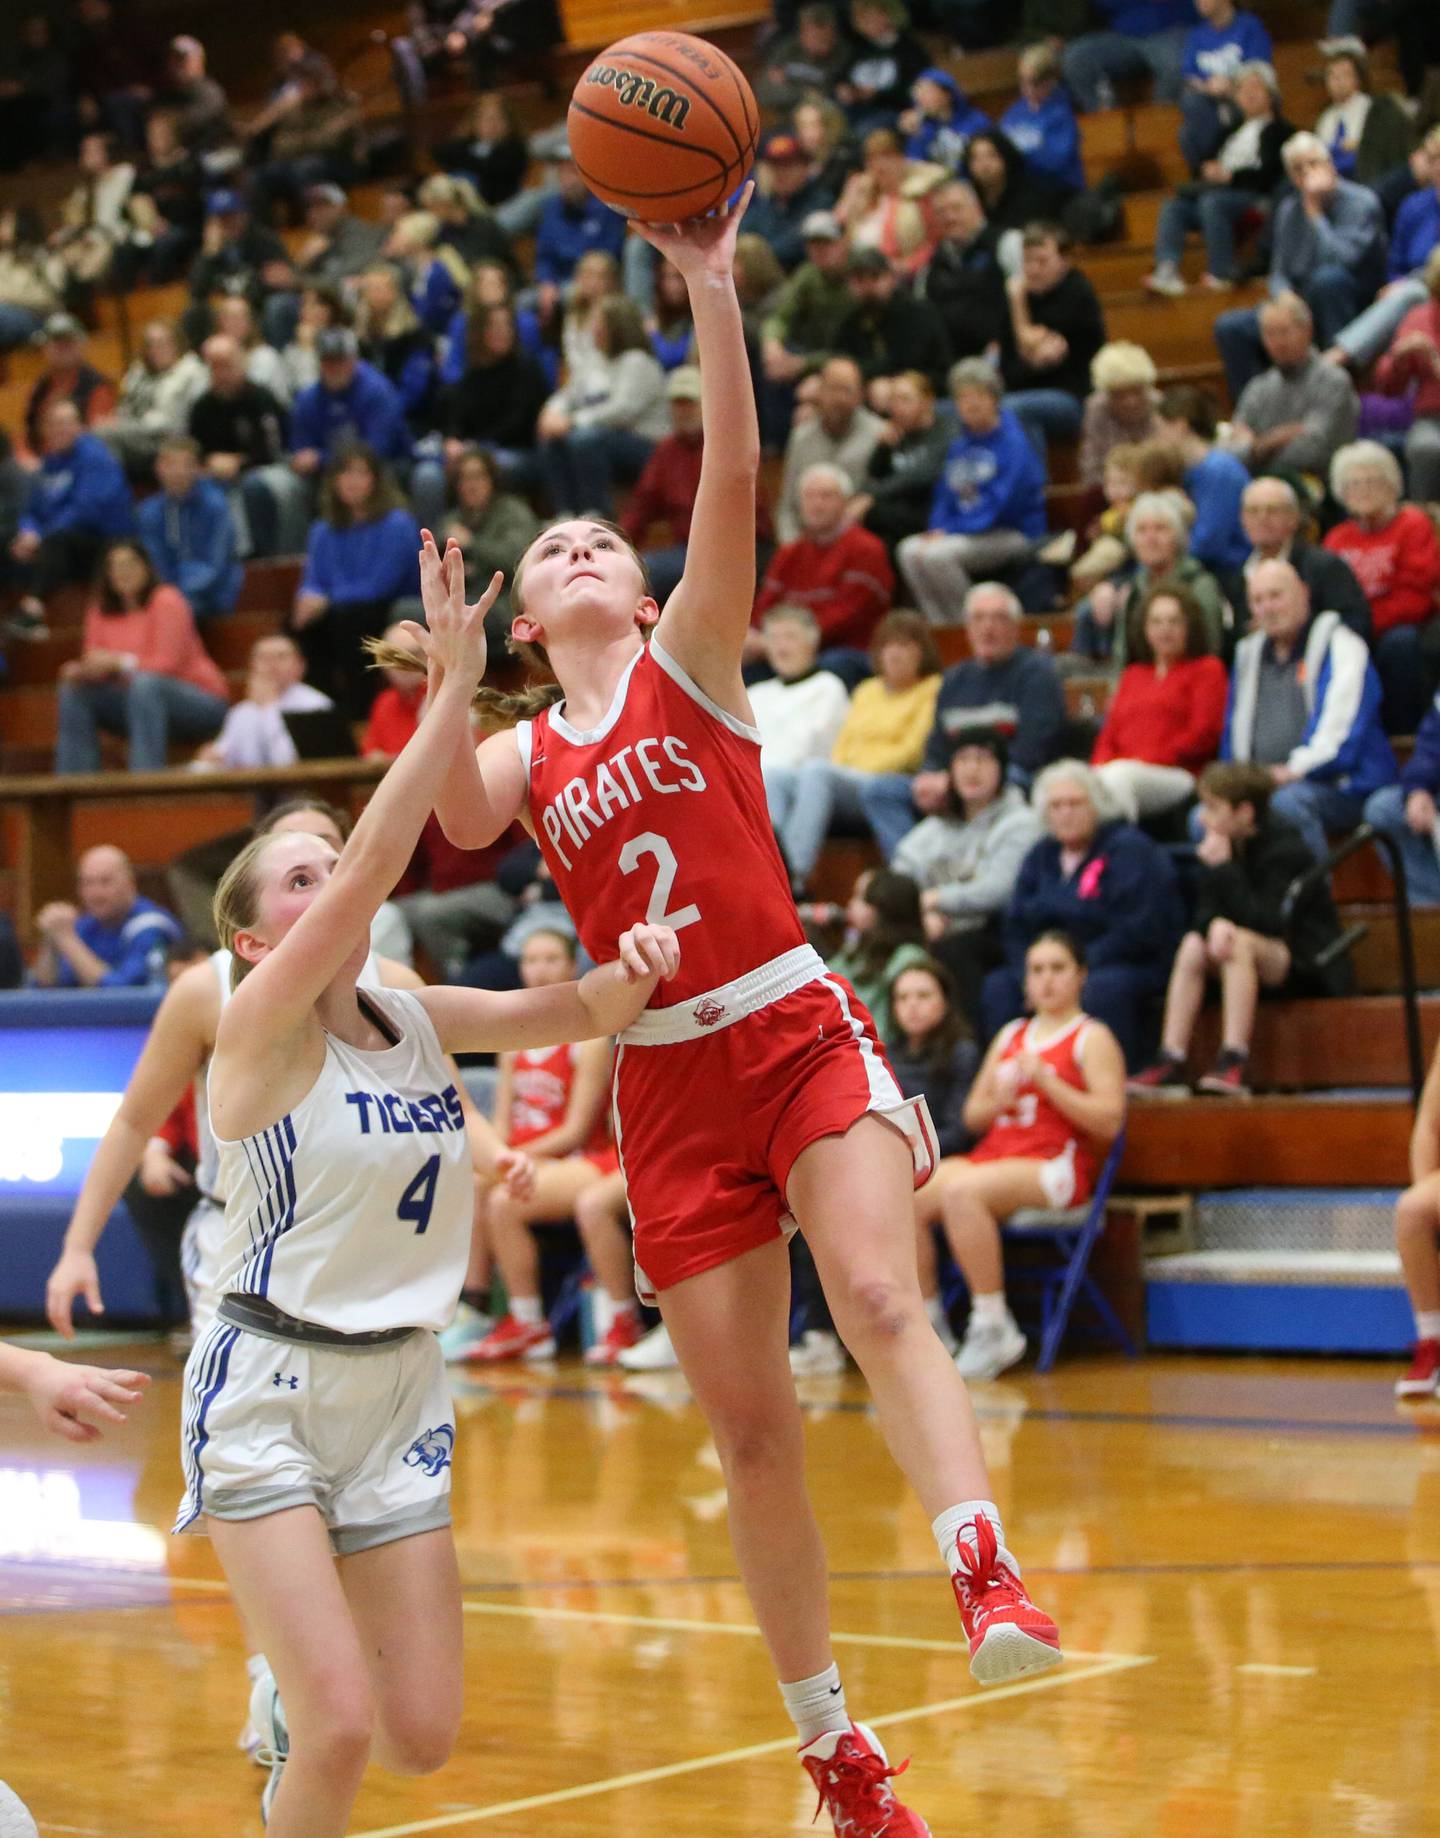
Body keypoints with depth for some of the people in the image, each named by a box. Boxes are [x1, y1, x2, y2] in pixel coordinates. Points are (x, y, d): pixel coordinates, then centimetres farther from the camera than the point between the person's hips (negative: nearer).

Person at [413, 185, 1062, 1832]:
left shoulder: (691, 661, 6)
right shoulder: (525, 753, 13)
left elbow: (734, 475, -9)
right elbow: (458, 823, -11)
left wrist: (710, 285, -17)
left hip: (801, 1035, -3)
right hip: (668, 1088, 3)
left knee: (880, 1303, -28)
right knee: (750, 1430, 4)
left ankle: (990, 1581, -41)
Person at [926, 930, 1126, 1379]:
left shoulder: (1093, 1038, 4)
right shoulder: (1011, 1035, 23)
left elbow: (1109, 1121, -9)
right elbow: (973, 1116, 21)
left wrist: (1046, 1080, -14)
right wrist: (998, 1102, -2)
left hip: (1055, 1166, -6)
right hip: (993, 1155, 6)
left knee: (959, 1191, -34)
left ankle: (993, 1327, -25)